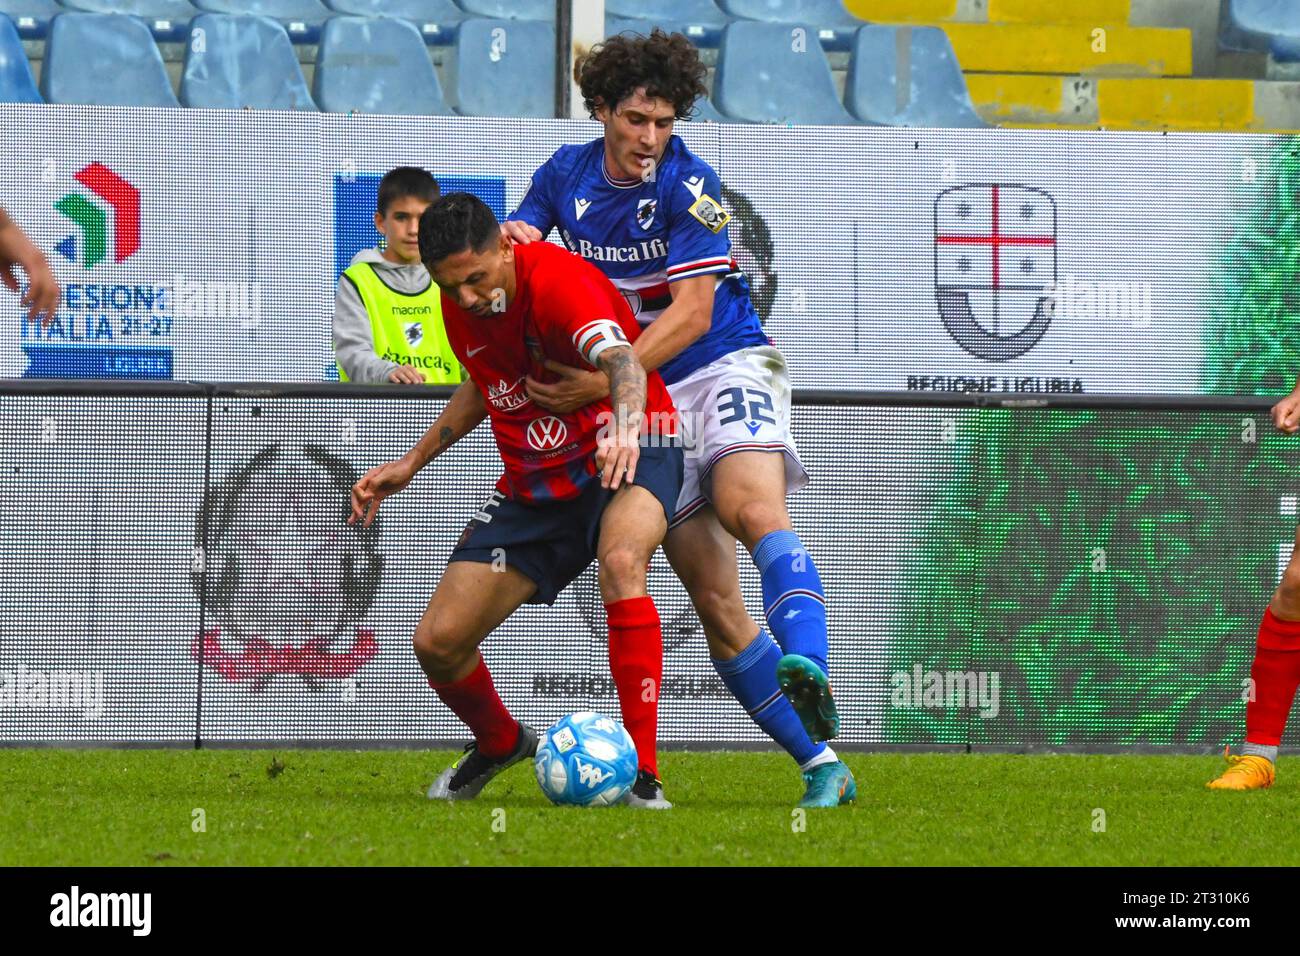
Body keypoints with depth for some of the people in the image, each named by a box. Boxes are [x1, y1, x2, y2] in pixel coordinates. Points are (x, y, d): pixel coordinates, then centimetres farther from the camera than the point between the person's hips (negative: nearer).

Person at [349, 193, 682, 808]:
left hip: (627, 455, -7)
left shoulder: (558, 279, -25)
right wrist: (412, 463, 16)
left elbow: (620, 360, -44)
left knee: (620, 561, -40)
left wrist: (625, 429, -64)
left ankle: (641, 774, -36)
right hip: (535, 483, 7)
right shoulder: (459, 307, -2)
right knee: (437, 642, -2)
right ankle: (500, 743, 33)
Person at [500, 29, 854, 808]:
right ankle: (823, 769, -2)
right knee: (714, 599, -3)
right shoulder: (566, 175, 4)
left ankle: (809, 671, -56)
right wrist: (511, 237, -14)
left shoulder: (689, 187, -13)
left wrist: (603, 383, -27)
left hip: (727, 364, -5)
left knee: (752, 508, -35)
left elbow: (692, 311, -18)